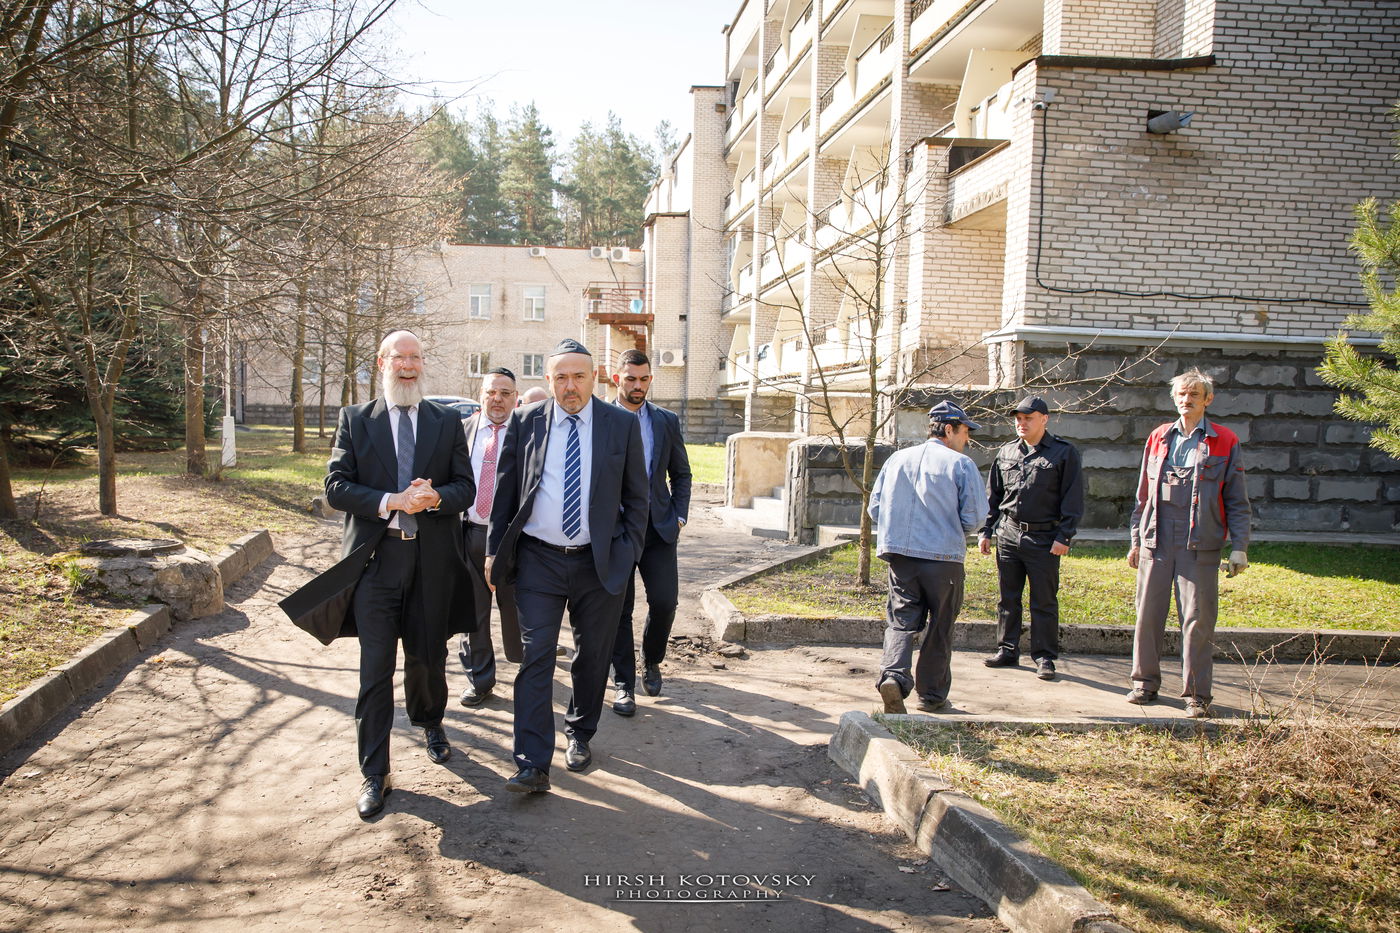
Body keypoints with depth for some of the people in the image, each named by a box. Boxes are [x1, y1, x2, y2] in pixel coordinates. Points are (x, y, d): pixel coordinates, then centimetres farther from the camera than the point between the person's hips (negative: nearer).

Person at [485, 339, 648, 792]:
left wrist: (629, 551, -1)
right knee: (535, 657, -5)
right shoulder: (524, 422, 2)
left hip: (599, 563, 1)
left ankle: (580, 734, 35)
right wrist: (495, 550, 4)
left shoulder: (622, 424, 0)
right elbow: (504, 490, 6)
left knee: (593, 656, 13)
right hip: (538, 559, 0)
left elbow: (636, 495, 6)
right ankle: (533, 764, -1)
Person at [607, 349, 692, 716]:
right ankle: (624, 683, 15)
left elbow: (681, 474, 14)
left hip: (658, 526, 2)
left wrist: (679, 516, 2)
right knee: (619, 608, 2)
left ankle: (651, 661, 24)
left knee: (664, 602, -4)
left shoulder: (667, 421, 8)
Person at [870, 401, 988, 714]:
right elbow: (974, 516, -7)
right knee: (939, 627, 10)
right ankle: (931, 694, 19)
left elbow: (875, 507, 9)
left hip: (900, 553, 3)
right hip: (943, 557, -3)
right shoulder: (961, 464, -4)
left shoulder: (897, 459, 9)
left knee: (902, 619, 4)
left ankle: (893, 674, -20)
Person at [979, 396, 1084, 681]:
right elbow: (992, 496, 16)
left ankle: (1044, 657, 11)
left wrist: (1064, 537, -11)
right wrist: (986, 530, 10)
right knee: (1008, 598, 10)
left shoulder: (1064, 453, -2)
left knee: (1044, 601, 2)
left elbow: (1073, 500, -5)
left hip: (1044, 538, -4)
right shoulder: (1006, 452, 10)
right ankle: (1007, 651, 21)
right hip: (1008, 535, 4)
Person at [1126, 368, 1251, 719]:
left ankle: (1197, 694, 8)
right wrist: (1136, 539, 14)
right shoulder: (1158, 438, 12)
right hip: (1156, 541, 3)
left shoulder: (1224, 442, 4)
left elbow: (1237, 501, 5)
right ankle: (1146, 682, 20)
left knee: (1198, 619, -1)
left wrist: (1239, 546, -3)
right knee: (1148, 614, 6)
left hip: (1199, 545, -3)